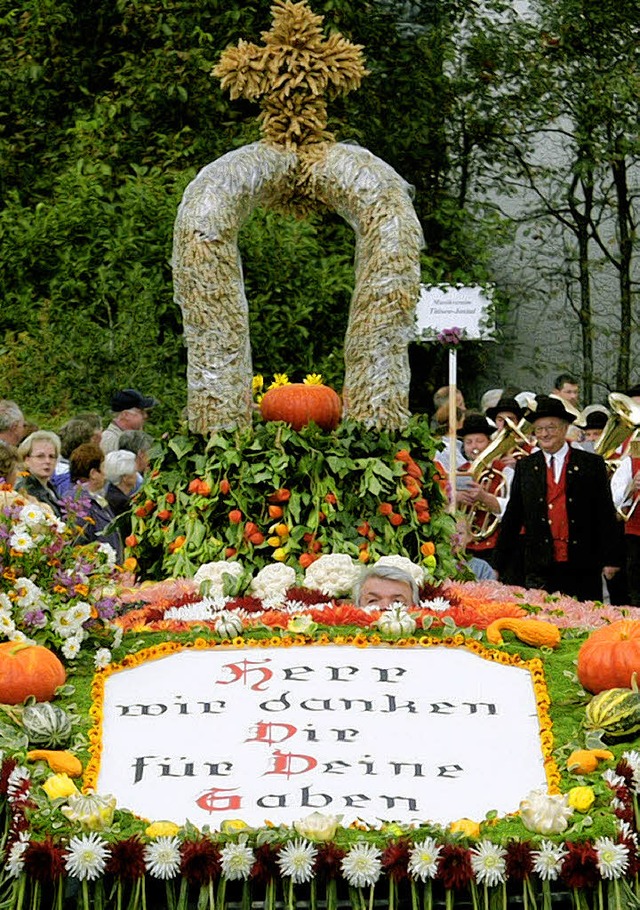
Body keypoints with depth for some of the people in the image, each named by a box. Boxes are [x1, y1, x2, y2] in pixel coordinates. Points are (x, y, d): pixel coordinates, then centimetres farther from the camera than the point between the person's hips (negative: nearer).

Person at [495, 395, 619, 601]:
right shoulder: (525, 467, 9)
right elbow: (512, 518, 11)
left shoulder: (592, 464, 4)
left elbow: (605, 514, 3)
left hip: (583, 568, -1)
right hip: (540, 568, 1)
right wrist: (498, 565, 7)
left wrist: (610, 559, -2)